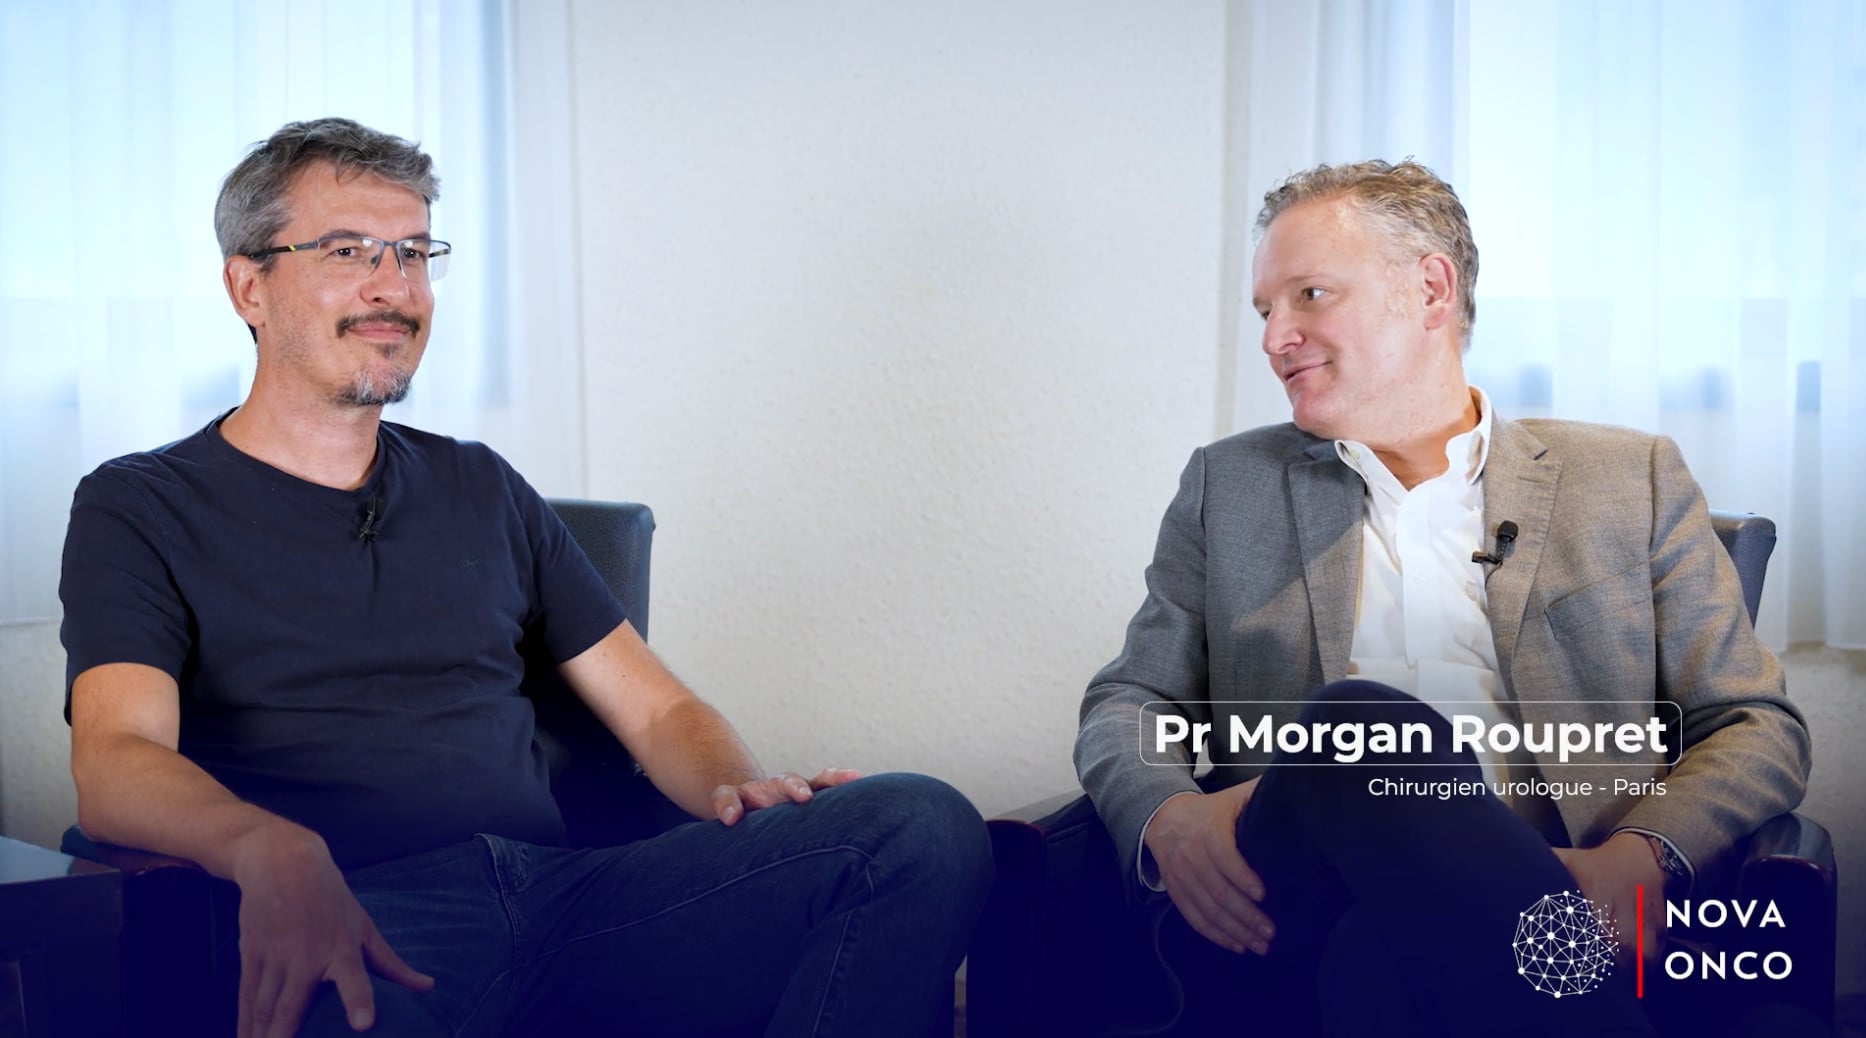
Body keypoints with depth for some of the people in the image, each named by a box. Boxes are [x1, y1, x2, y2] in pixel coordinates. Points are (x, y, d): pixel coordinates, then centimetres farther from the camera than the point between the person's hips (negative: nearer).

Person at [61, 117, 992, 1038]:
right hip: (356, 929, -5)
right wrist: (273, 851, -31)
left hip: (564, 903, 6)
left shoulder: (482, 493, 26)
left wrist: (744, 792, -1)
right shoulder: (139, 509, 10)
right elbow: (114, 766, -8)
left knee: (923, 830, -19)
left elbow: (656, 709, 24)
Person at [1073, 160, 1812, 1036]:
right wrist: (1164, 817, -8)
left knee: (1392, 955, -41)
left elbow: (1759, 728, 14)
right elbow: (1127, 702, 19)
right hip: (1291, 916, 3)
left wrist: (1643, 857, -10)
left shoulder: (1630, 481, 18)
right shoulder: (1229, 487, 23)